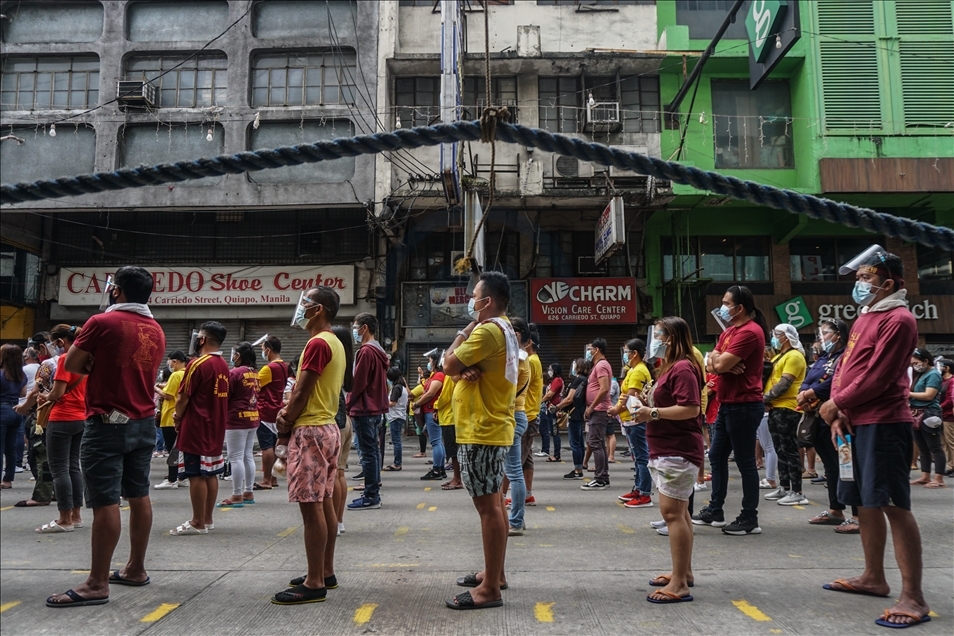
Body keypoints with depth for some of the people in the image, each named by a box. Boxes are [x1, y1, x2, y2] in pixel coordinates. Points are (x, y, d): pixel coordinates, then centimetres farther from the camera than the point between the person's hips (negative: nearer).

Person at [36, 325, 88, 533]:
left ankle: (65, 519, -1)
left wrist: (46, 397, 5)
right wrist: (50, 397, 12)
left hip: (62, 419, -8)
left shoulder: (65, 359, -13)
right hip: (81, 418, 8)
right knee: (73, 465, 13)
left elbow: (57, 393, -16)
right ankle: (76, 515, 16)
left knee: (59, 468, -3)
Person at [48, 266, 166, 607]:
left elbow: (72, 364, -3)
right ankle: (136, 569, 21)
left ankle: (96, 584, -2)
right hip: (144, 422, 7)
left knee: (105, 503, -6)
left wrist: (93, 367, 10)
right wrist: (102, 368, 11)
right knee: (139, 496, 12)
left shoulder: (102, 322, -12)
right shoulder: (156, 331, 9)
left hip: (108, 423, -7)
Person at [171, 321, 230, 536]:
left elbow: (183, 398, -14)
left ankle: (198, 523, 3)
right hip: (216, 427, 8)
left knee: (196, 475, -2)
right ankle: (207, 519, 20)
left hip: (196, 428, -8)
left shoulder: (197, 364, -16)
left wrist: (178, 417, 4)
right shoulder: (224, 366, 10)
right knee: (210, 473, 12)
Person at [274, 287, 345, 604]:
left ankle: (314, 584, -1)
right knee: (324, 503, 13)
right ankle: (326, 573, 21)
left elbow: (302, 392, -16)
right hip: (327, 427, 10)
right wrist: (289, 413, 3)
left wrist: (285, 426, -3)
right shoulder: (335, 343, 15)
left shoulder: (317, 343, -16)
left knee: (311, 506, -6)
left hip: (310, 431, -10)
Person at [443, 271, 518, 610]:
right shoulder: (504, 330, 16)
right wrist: (467, 370, -10)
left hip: (481, 432, -11)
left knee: (488, 505, -7)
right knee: (493, 502, 16)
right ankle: (494, 572, 28)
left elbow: (449, 364, -13)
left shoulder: (487, 330, -17)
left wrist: (467, 328, -5)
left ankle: (490, 589, -1)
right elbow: (460, 365, 13)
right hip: (492, 428, 11)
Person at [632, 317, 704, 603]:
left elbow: (691, 408, -26)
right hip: (667, 450, 12)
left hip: (677, 452, -12)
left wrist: (653, 413, -21)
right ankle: (684, 572, 28)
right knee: (678, 512, 17)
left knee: (672, 513, -11)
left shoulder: (683, 368, -16)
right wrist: (648, 409, 9)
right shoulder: (670, 367, 18)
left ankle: (679, 584, -8)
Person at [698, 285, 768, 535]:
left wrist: (717, 359, -1)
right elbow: (711, 364, 8)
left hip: (744, 406, -10)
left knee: (745, 462, -2)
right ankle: (715, 511, 24)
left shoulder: (749, 332, -17)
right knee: (717, 456, 14)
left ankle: (750, 519, 7)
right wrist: (720, 362, -13)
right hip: (727, 404, 10)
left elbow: (721, 364, -23)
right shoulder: (729, 331, 15)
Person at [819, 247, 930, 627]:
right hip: (856, 423, 10)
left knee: (894, 505, -8)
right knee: (865, 503, 15)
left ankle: (913, 598, -4)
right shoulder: (865, 318, 19)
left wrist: (836, 403, -8)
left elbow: (876, 377, -18)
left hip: (883, 424, -10)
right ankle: (874, 578, 27)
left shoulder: (898, 320, -11)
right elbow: (845, 366, 16)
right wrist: (838, 411, 2)